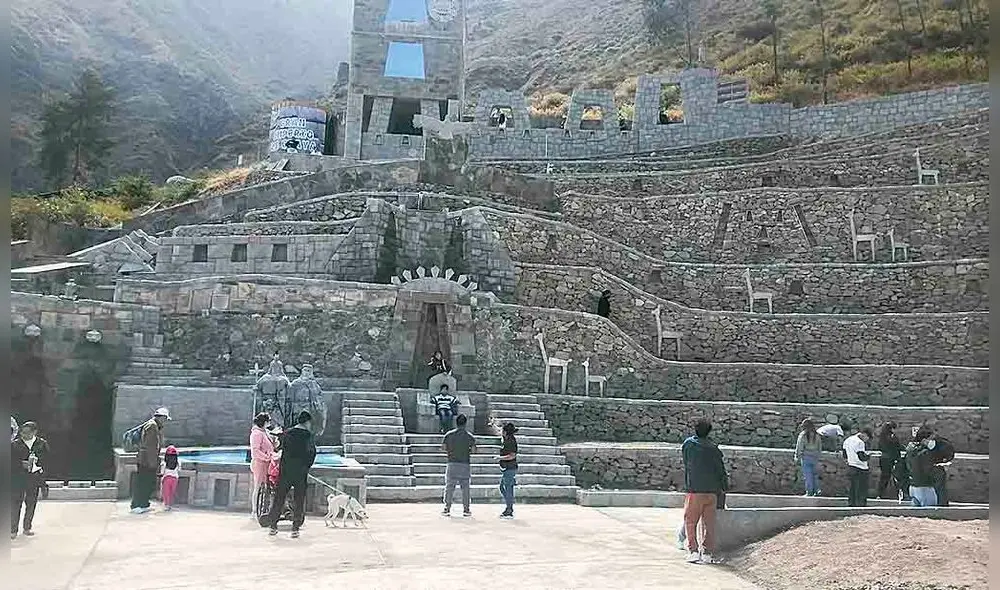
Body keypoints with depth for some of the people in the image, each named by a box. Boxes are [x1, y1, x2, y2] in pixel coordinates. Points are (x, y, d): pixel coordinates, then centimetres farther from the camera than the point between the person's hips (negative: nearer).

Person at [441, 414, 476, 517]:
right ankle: (466, 509, 7)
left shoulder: (449, 434, 1)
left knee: (449, 486, 5)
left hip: (452, 463, 1)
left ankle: (447, 509, 2)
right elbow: (473, 450, -4)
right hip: (465, 464, -1)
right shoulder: (469, 436, -2)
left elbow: (443, 447, 0)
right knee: (465, 487, 6)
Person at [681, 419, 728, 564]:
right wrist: (725, 486, 18)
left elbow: (686, 464, 9)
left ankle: (693, 551, -3)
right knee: (709, 524, 8)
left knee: (690, 522, 5)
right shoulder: (714, 448, 3)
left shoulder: (688, 444, -1)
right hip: (712, 491, 3)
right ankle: (707, 554, 8)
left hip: (694, 490, -2)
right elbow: (721, 470, 5)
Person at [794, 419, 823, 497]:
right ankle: (816, 491, 19)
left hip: (806, 458, -4)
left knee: (807, 475, 2)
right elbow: (820, 447, 10)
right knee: (815, 474, 16)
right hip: (815, 458, 4)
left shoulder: (802, 435, -11)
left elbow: (799, 448, -8)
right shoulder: (817, 435, 2)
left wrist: (797, 458, 1)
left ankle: (809, 492, 4)